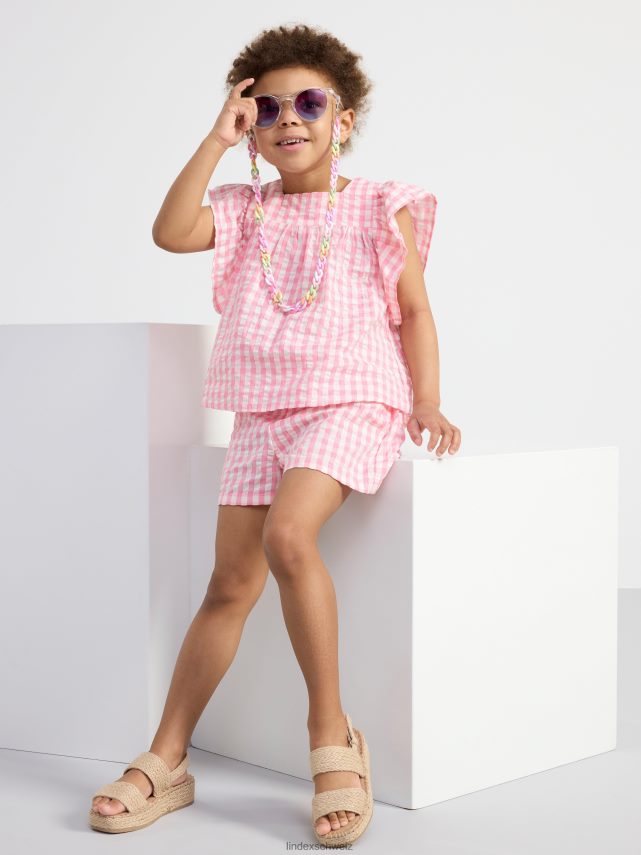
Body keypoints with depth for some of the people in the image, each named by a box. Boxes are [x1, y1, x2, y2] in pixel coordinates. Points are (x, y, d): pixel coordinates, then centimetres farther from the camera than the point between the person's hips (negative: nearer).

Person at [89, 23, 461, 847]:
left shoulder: (380, 208, 6)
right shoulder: (247, 212, 14)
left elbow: (415, 311, 6)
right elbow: (170, 232, -4)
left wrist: (427, 403, -5)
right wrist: (216, 140, 0)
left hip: (351, 405, -4)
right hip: (262, 413, 4)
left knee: (288, 534, -30)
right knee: (230, 584, 0)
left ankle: (331, 733, -17)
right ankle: (166, 761, 7)